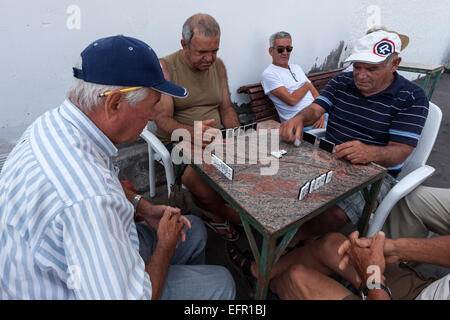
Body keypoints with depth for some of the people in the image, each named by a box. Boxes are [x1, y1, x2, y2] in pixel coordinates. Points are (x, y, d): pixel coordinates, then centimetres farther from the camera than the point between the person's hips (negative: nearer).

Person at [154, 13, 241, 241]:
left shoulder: (218, 65, 9)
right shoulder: (165, 67, -8)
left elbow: (226, 108, 13)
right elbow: (163, 118, -16)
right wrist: (191, 132, -36)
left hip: (214, 141, 5)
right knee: (196, 176, -34)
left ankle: (210, 211, 5)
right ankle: (224, 214, 1)